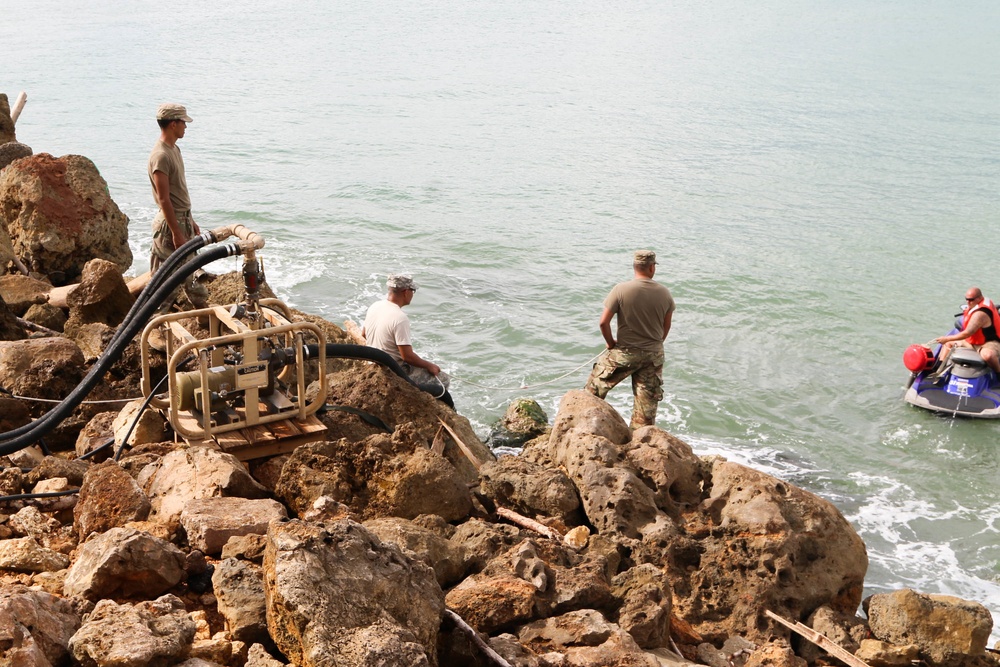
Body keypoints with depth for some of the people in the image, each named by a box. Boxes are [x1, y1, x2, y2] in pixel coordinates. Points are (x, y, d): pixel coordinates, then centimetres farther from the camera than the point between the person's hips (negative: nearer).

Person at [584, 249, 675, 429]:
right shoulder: (664, 293, -4)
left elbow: (604, 322, -15)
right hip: (654, 355, 3)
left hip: (625, 353, -3)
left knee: (595, 385, 16)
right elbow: (666, 327, 7)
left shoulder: (621, 290, -15)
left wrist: (611, 343, 2)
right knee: (647, 400, 10)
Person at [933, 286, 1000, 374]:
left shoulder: (980, 314, -28)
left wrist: (946, 338, -19)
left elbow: (967, 333, -27)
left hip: (989, 343, -11)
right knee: (948, 343, 11)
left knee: (987, 354, -46)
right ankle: (939, 368, 3)